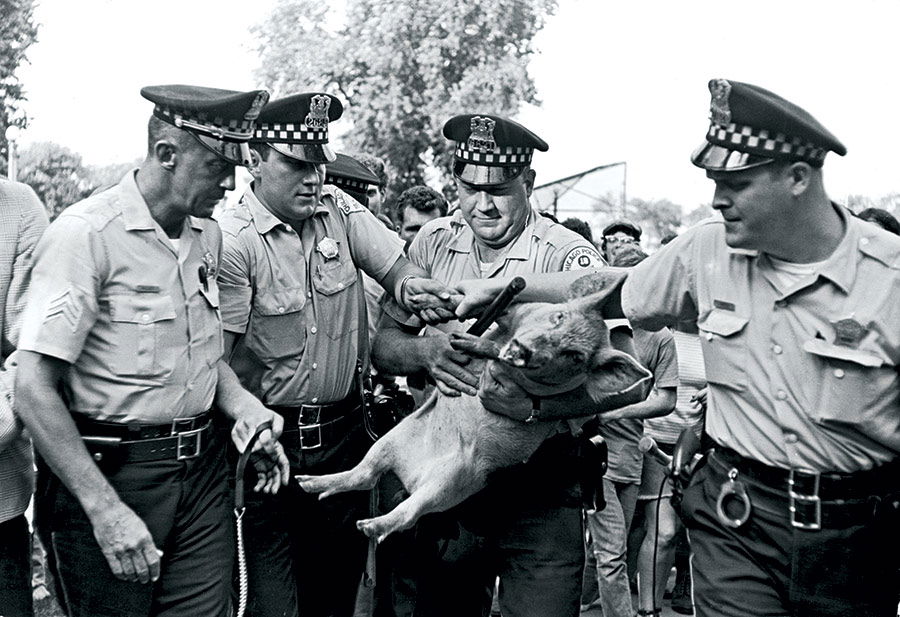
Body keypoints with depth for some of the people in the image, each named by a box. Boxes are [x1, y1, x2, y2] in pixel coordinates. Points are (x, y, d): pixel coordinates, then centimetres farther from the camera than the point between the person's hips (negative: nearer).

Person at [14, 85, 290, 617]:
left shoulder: (208, 235, 6)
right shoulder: (85, 234, -16)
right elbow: (34, 390, -18)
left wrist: (244, 407, -1)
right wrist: (105, 509, -19)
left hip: (203, 467, 6)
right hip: (109, 472, -6)